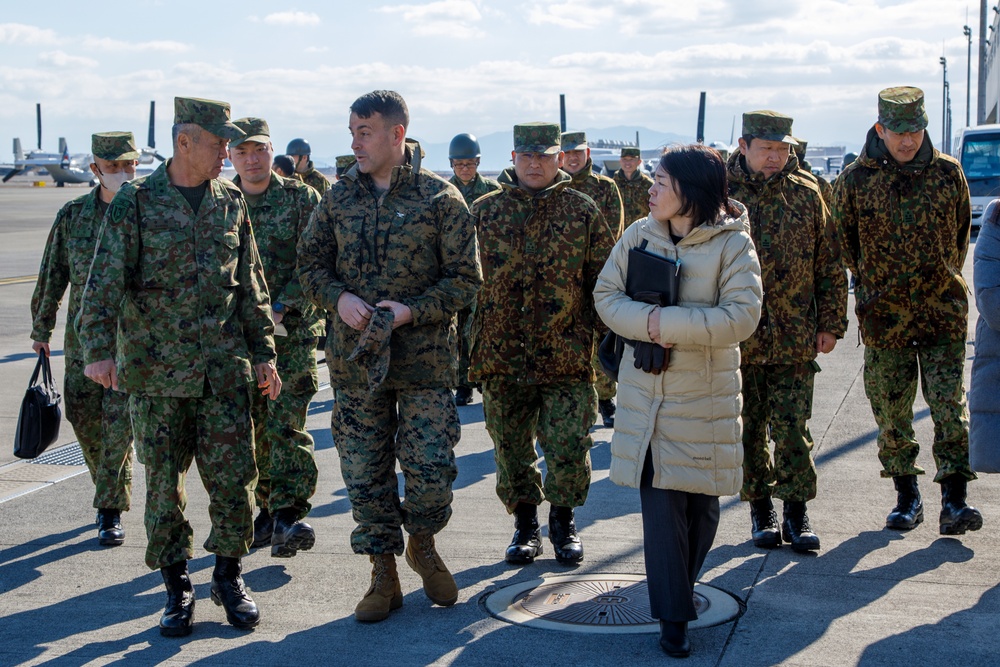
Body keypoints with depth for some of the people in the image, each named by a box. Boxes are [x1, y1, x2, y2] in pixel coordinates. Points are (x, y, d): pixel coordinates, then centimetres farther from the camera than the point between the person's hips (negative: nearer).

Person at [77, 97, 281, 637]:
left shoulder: (230, 202, 8)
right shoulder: (135, 202, -3)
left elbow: (251, 285, 14)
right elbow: (104, 282, -9)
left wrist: (263, 352, 11)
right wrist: (98, 349, -20)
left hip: (225, 370, 3)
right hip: (157, 371, -2)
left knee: (232, 477, 2)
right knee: (164, 482, 5)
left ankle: (228, 576, 21)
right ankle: (176, 587, 19)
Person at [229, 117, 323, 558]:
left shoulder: (302, 199, 1)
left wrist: (280, 308, -16)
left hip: (292, 328, -3)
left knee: (287, 421, -11)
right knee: (253, 425, 8)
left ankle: (289, 515, -10)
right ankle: (268, 509, 21)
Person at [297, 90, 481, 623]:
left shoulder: (440, 198, -4)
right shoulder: (340, 196, 7)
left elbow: (465, 278, -4)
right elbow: (311, 263, 12)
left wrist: (412, 311, -17)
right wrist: (338, 298, -9)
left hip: (424, 358, -3)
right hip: (354, 359, 3)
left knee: (431, 469, -4)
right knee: (364, 473, 7)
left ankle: (422, 545, 27)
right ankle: (384, 575, 21)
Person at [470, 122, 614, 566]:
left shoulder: (582, 211, 3)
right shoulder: (483, 211, 6)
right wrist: (463, 345, 6)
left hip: (567, 358, -1)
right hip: (502, 358, 2)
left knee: (569, 449, -4)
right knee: (511, 449, 10)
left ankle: (563, 522, 20)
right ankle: (525, 524, 28)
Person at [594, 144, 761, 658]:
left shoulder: (732, 242, -7)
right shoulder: (640, 234, 3)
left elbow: (742, 316, -17)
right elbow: (606, 294, 2)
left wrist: (668, 322, -22)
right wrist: (645, 321, -18)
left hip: (706, 392, -1)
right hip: (647, 391, 1)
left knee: (701, 501, 9)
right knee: (661, 500, -3)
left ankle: (679, 589, 33)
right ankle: (673, 616, 5)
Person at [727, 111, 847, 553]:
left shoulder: (806, 193, 4)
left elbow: (829, 264, 9)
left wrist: (831, 324, 5)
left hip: (794, 338, 1)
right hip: (738, 337, 0)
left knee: (793, 429, 0)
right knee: (748, 428, 8)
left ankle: (796, 511, 12)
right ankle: (760, 509, 22)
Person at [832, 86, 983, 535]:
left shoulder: (948, 173, 2)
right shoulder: (854, 180, -2)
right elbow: (844, 243, 11)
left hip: (943, 312, 0)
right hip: (884, 315, 0)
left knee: (950, 406, -6)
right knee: (891, 412, 6)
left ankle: (954, 502, -5)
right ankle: (906, 498, 20)